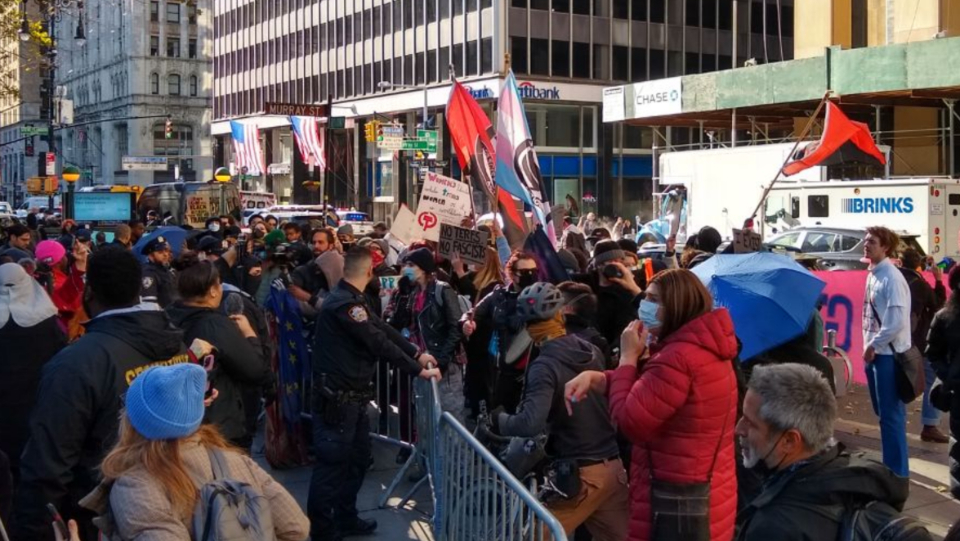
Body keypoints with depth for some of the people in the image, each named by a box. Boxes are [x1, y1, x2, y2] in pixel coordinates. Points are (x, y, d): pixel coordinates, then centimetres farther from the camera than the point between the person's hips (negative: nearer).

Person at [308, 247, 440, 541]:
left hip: (353, 396, 10)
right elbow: (379, 343, -21)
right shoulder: (344, 303, -21)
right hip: (336, 398, -10)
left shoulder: (351, 300, 13)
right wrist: (418, 371, -15)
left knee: (358, 458, 18)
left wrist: (417, 353, 4)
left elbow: (383, 329, 12)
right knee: (332, 463, -3)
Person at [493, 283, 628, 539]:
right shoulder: (592, 352, 4)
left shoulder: (544, 365, -15)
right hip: (613, 467, 6)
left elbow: (531, 424, -25)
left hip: (579, 474, -6)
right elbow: (605, 402, 10)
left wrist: (498, 419, -9)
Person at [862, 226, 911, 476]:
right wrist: (869, 346, 10)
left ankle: (897, 472, 6)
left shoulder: (892, 278, -17)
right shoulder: (873, 274, 10)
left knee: (891, 414, -2)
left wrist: (874, 345, -14)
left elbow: (897, 320, -22)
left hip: (888, 353, -9)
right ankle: (890, 466, 28)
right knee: (883, 413, 16)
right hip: (875, 352, 9)